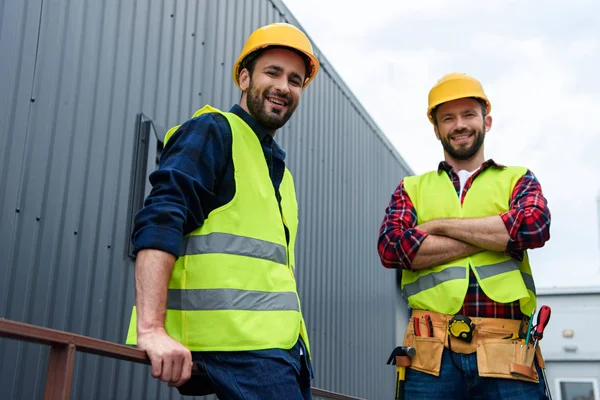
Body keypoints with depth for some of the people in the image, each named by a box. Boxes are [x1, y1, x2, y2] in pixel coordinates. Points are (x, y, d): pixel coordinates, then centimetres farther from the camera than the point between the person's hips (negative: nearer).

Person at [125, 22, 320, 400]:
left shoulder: (277, 166, 23)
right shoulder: (214, 131, -2)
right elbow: (160, 223, -16)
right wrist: (152, 328, -27)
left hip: (282, 347, 9)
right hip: (240, 344, -8)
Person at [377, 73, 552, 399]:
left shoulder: (517, 180, 15)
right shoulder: (412, 188, 16)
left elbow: (535, 226, -7)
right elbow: (391, 248, -4)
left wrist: (441, 225, -3)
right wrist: (495, 236, -5)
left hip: (508, 355, 0)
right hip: (433, 354, 0)